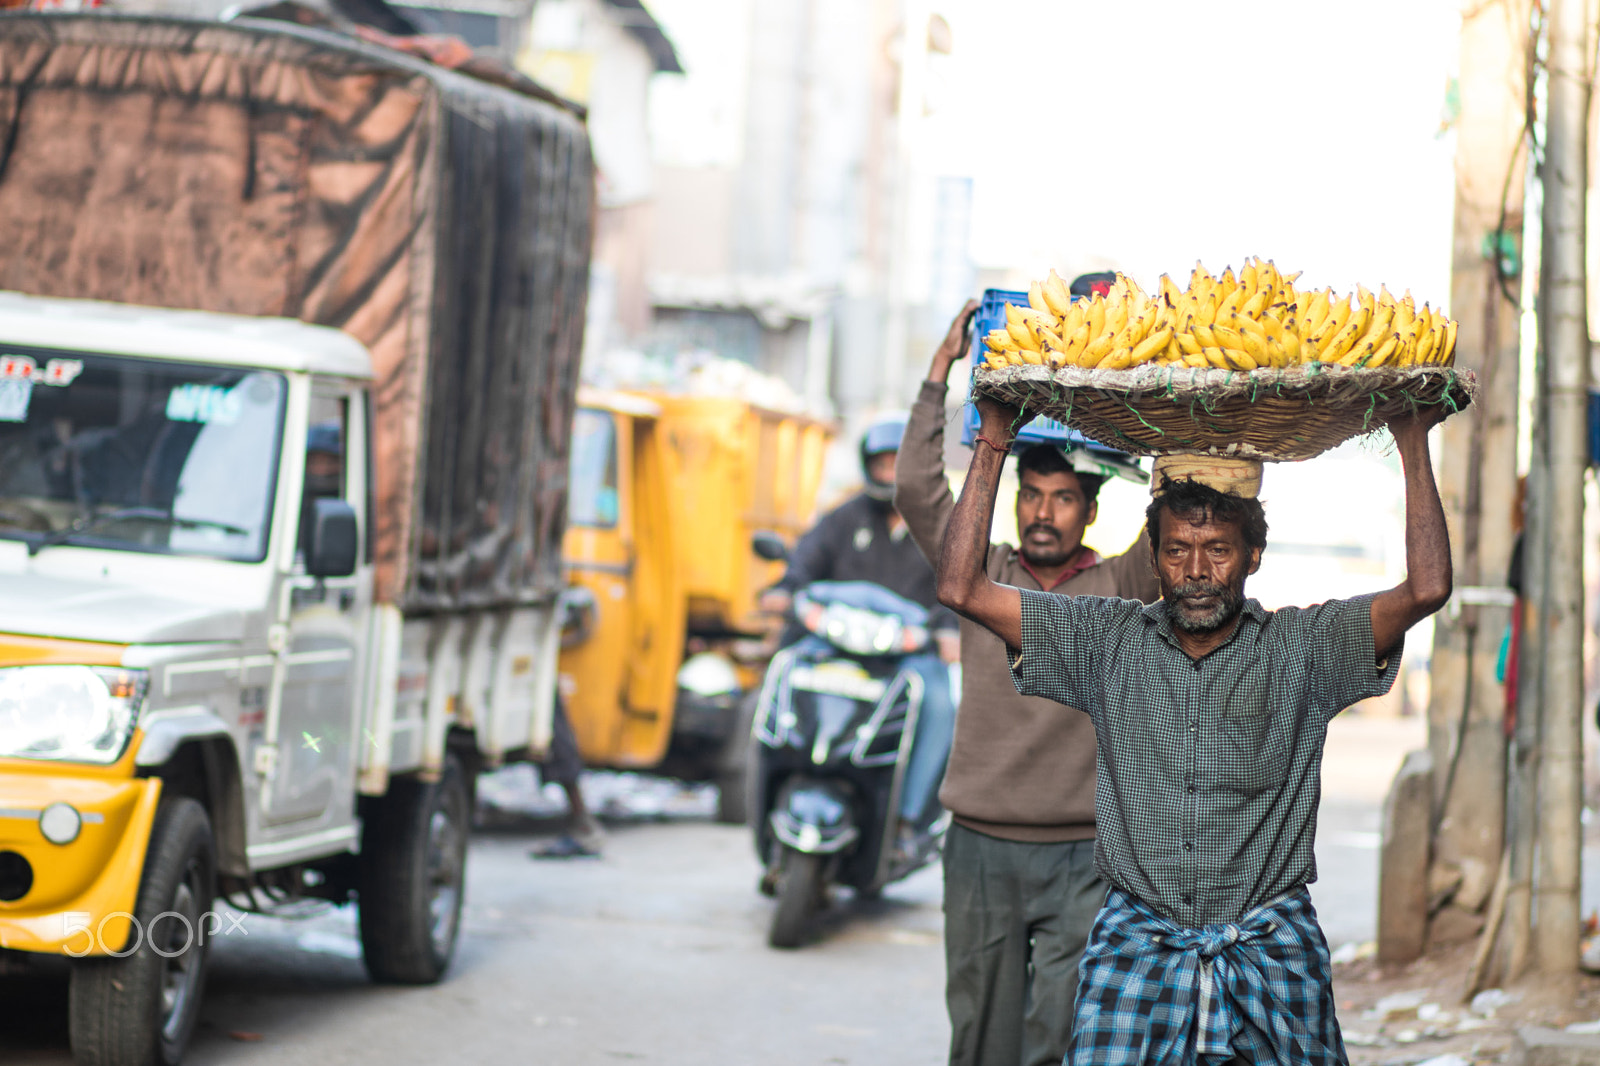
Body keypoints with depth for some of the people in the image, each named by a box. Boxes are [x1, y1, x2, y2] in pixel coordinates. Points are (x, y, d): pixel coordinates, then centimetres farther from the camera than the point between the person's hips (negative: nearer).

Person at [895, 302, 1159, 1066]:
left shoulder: (1121, 588, 2)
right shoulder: (984, 575, 8)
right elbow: (916, 488, 0)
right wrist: (943, 367, -3)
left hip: (1082, 859, -2)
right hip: (979, 850, 3)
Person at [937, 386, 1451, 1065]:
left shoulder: (1299, 648, 4)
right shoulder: (1109, 640, 7)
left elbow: (1426, 589, -7)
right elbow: (962, 588, 4)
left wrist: (1413, 445, -6)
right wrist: (994, 441, 2)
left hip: (1271, 944, 0)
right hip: (1137, 939, 0)